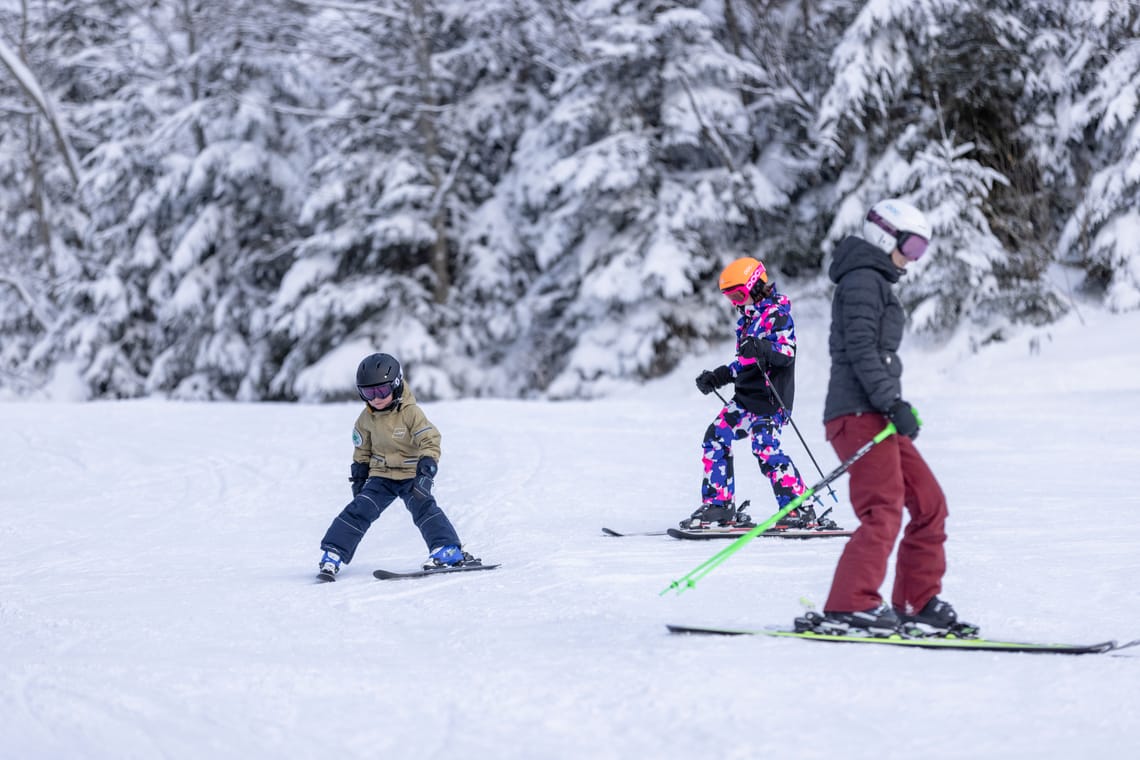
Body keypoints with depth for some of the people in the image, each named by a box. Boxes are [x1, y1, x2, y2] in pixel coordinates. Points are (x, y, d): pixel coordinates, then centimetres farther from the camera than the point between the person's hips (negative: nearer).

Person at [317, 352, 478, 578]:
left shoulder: (411, 412, -16)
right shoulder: (367, 418, -1)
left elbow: (430, 439, -18)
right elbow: (362, 447, 15)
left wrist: (428, 463, -33)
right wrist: (359, 473, 16)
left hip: (412, 474, -4)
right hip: (381, 476, 4)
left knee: (423, 506, -25)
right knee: (360, 509, -7)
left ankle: (447, 549, -24)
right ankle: (332, 555, -4)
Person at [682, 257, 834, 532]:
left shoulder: (777, 314, -8)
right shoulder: (748, 318, 20)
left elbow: (787, 352, -21)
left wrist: (762, 349, -38)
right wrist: (718, 377, 24)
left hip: (770, 398, -10)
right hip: (746, 396, 10)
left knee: (765, 449, -19)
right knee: (715, 439, 4)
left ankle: (800, 511, -14)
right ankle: (719, 505, 10)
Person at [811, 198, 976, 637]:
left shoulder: (876, 283, 26)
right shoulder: (863, 280, -6)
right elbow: (861, 350, -17)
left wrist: (894, 407, 24)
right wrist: (893, 403, -22)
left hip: (876, 415, 10)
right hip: (859, 414, -10)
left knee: (929, 504, 9)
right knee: (885, 510, -20)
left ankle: (917, 605, 12)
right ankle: (848, 609, -26)